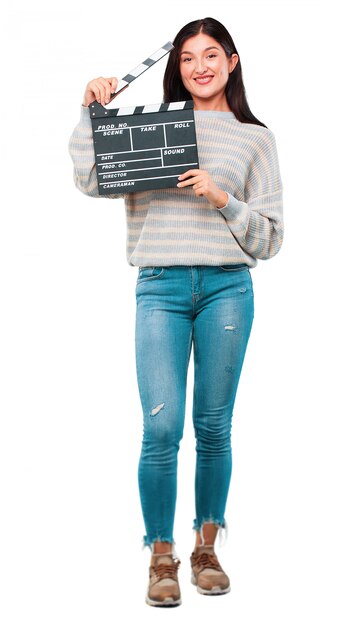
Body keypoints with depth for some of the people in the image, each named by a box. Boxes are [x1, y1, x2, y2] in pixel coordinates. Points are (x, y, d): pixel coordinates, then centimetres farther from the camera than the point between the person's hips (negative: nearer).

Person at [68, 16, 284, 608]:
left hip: (226, 287, 1)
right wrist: (91, 110, -1)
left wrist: (223, 199, -7)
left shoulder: (255, 138, 12)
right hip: (160, 289, -1)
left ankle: (206, 547, 23)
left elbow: (269, 236, 8)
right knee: (161, 428, -8)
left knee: (213, 427, 6)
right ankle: (161, 558, 7)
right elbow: (89, 179, 3)